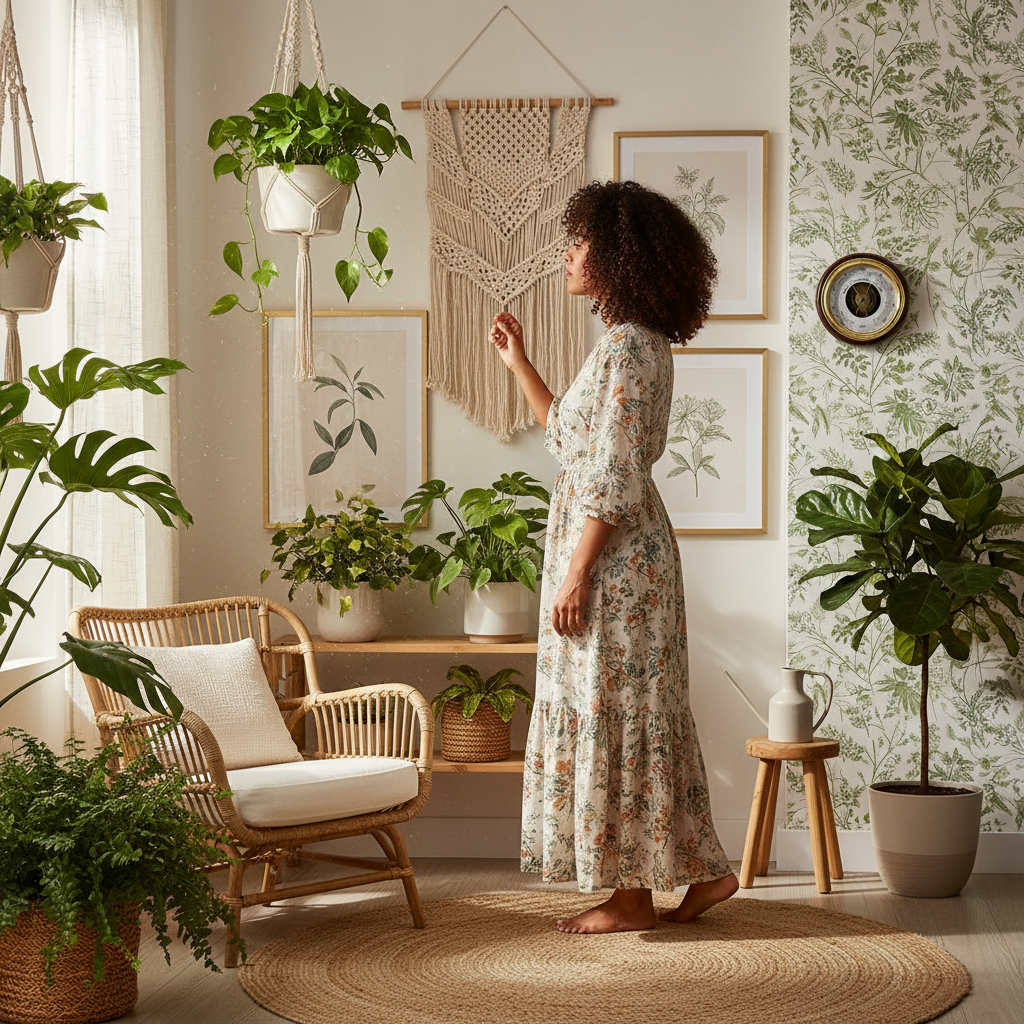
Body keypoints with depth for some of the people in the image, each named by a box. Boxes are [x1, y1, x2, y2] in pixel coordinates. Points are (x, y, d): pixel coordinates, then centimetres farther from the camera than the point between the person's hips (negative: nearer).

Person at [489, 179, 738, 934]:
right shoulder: (638, 343, 14)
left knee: (613, 715, -3)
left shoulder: (628, 347, -17)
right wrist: (520, 364, 19)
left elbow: (613, 479, -21)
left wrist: (575, 575, -20)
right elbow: (570, 440, 21)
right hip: (626, 554, 10)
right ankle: (703, 870, 20)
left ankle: (632, 899, 6)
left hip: (612, 560, -10)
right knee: (643, 715, 14)